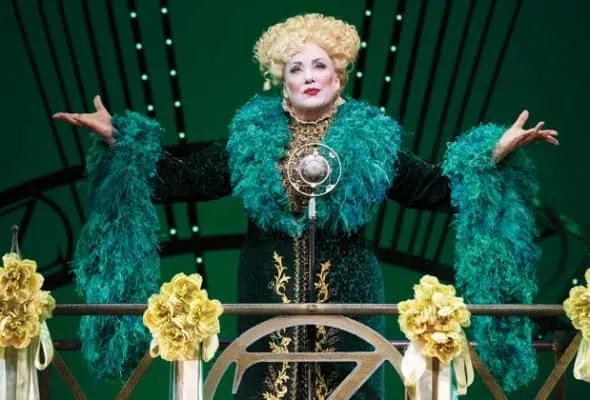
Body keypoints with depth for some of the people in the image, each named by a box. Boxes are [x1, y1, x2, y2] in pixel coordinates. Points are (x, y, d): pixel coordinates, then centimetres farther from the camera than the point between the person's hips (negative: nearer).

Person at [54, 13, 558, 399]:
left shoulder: (370, 140, 4)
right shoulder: (253, 137, 6)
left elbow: (438, 188, 4)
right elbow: (184, 180, 5)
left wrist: (495, 153, -7)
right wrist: (119, 141, -2)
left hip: (346, 297, 0)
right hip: (270, 296, 1)